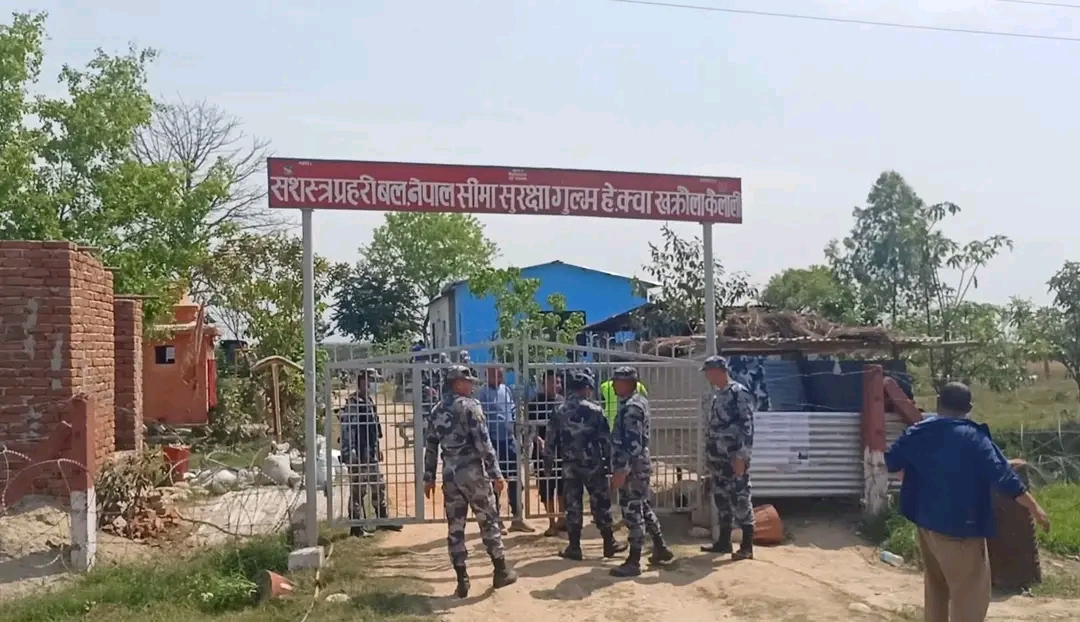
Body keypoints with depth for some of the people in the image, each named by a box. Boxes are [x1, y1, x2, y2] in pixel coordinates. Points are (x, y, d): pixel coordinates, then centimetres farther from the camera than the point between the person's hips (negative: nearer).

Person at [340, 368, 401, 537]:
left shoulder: (370, 401, 13)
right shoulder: (352, 403, -16)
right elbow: (347, 429, -20)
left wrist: (378, 447, 20)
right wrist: (349, 454, -23)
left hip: (372, 454, 9)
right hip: (359, 456, -9)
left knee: (379, 486, 16)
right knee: (358, 490, -1)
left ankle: (383, 520, 27)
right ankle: (356, 526, 7)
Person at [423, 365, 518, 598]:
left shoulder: (436, 411, 11)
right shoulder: (470, 406, -9)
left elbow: (430, 447, 12)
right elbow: (483, 443, -14)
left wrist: (429, 477, 17)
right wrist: (496, 473, -12)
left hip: (450, 475, 6)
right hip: (473, 473, -6)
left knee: (455, 527, 7)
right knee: (488, 521, 7)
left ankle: (462, 581, 9)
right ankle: (501, 572, 15)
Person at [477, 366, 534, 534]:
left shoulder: (506, 390, 10)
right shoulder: (483, 393, -10)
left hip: (509, 440, 6)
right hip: (493, 441, -6)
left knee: (515, 480, 9)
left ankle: (517, 519, 18)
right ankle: (496, 520, 14)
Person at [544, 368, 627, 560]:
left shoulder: (560, 412, 2)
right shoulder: (595, 410, -7)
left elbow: (551, 439, 5)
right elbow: (605, 439, -5)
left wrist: (549, 461, 14)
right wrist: (610, 460, 4)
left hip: (570, 466, 3)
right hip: (593, 464, -2)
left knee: (573, 506, 7)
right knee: (601, 504, 8)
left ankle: (574, 547, 11)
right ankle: (609, 544, 16)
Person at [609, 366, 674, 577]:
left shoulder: (632, 407, -18)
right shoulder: (637, 402, 14)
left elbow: (632, 443, -24)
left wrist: (622, 470, -25)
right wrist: (622, 467, 25)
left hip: (633, 467, -10)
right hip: (638, 465, 10)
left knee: (632, 511, -5)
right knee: (643, 507, 20)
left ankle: (633, 562, 1)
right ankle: (661, 548, 30)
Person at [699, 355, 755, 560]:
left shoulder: (739, 393, -12)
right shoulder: (715, 395, 15)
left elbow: (747, 426, -17)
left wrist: (742, 456, -21)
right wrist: (708, 456, 19)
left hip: (734, 457, -9)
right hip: (718, 458, 9)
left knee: (740, 499, -4)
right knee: (721, 498, 13)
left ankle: (747, 546, 2)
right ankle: (724, 541, 22)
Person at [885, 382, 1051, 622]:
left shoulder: (918, 432, 2)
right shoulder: (974, 438, -16)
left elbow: (892, 461, 11)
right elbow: (1003, 476, -18)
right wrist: (1034, 507, -11)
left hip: (926, 519, 7)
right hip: (959, 525, -7)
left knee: (935, 584, 20)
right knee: (971, 592, 0)